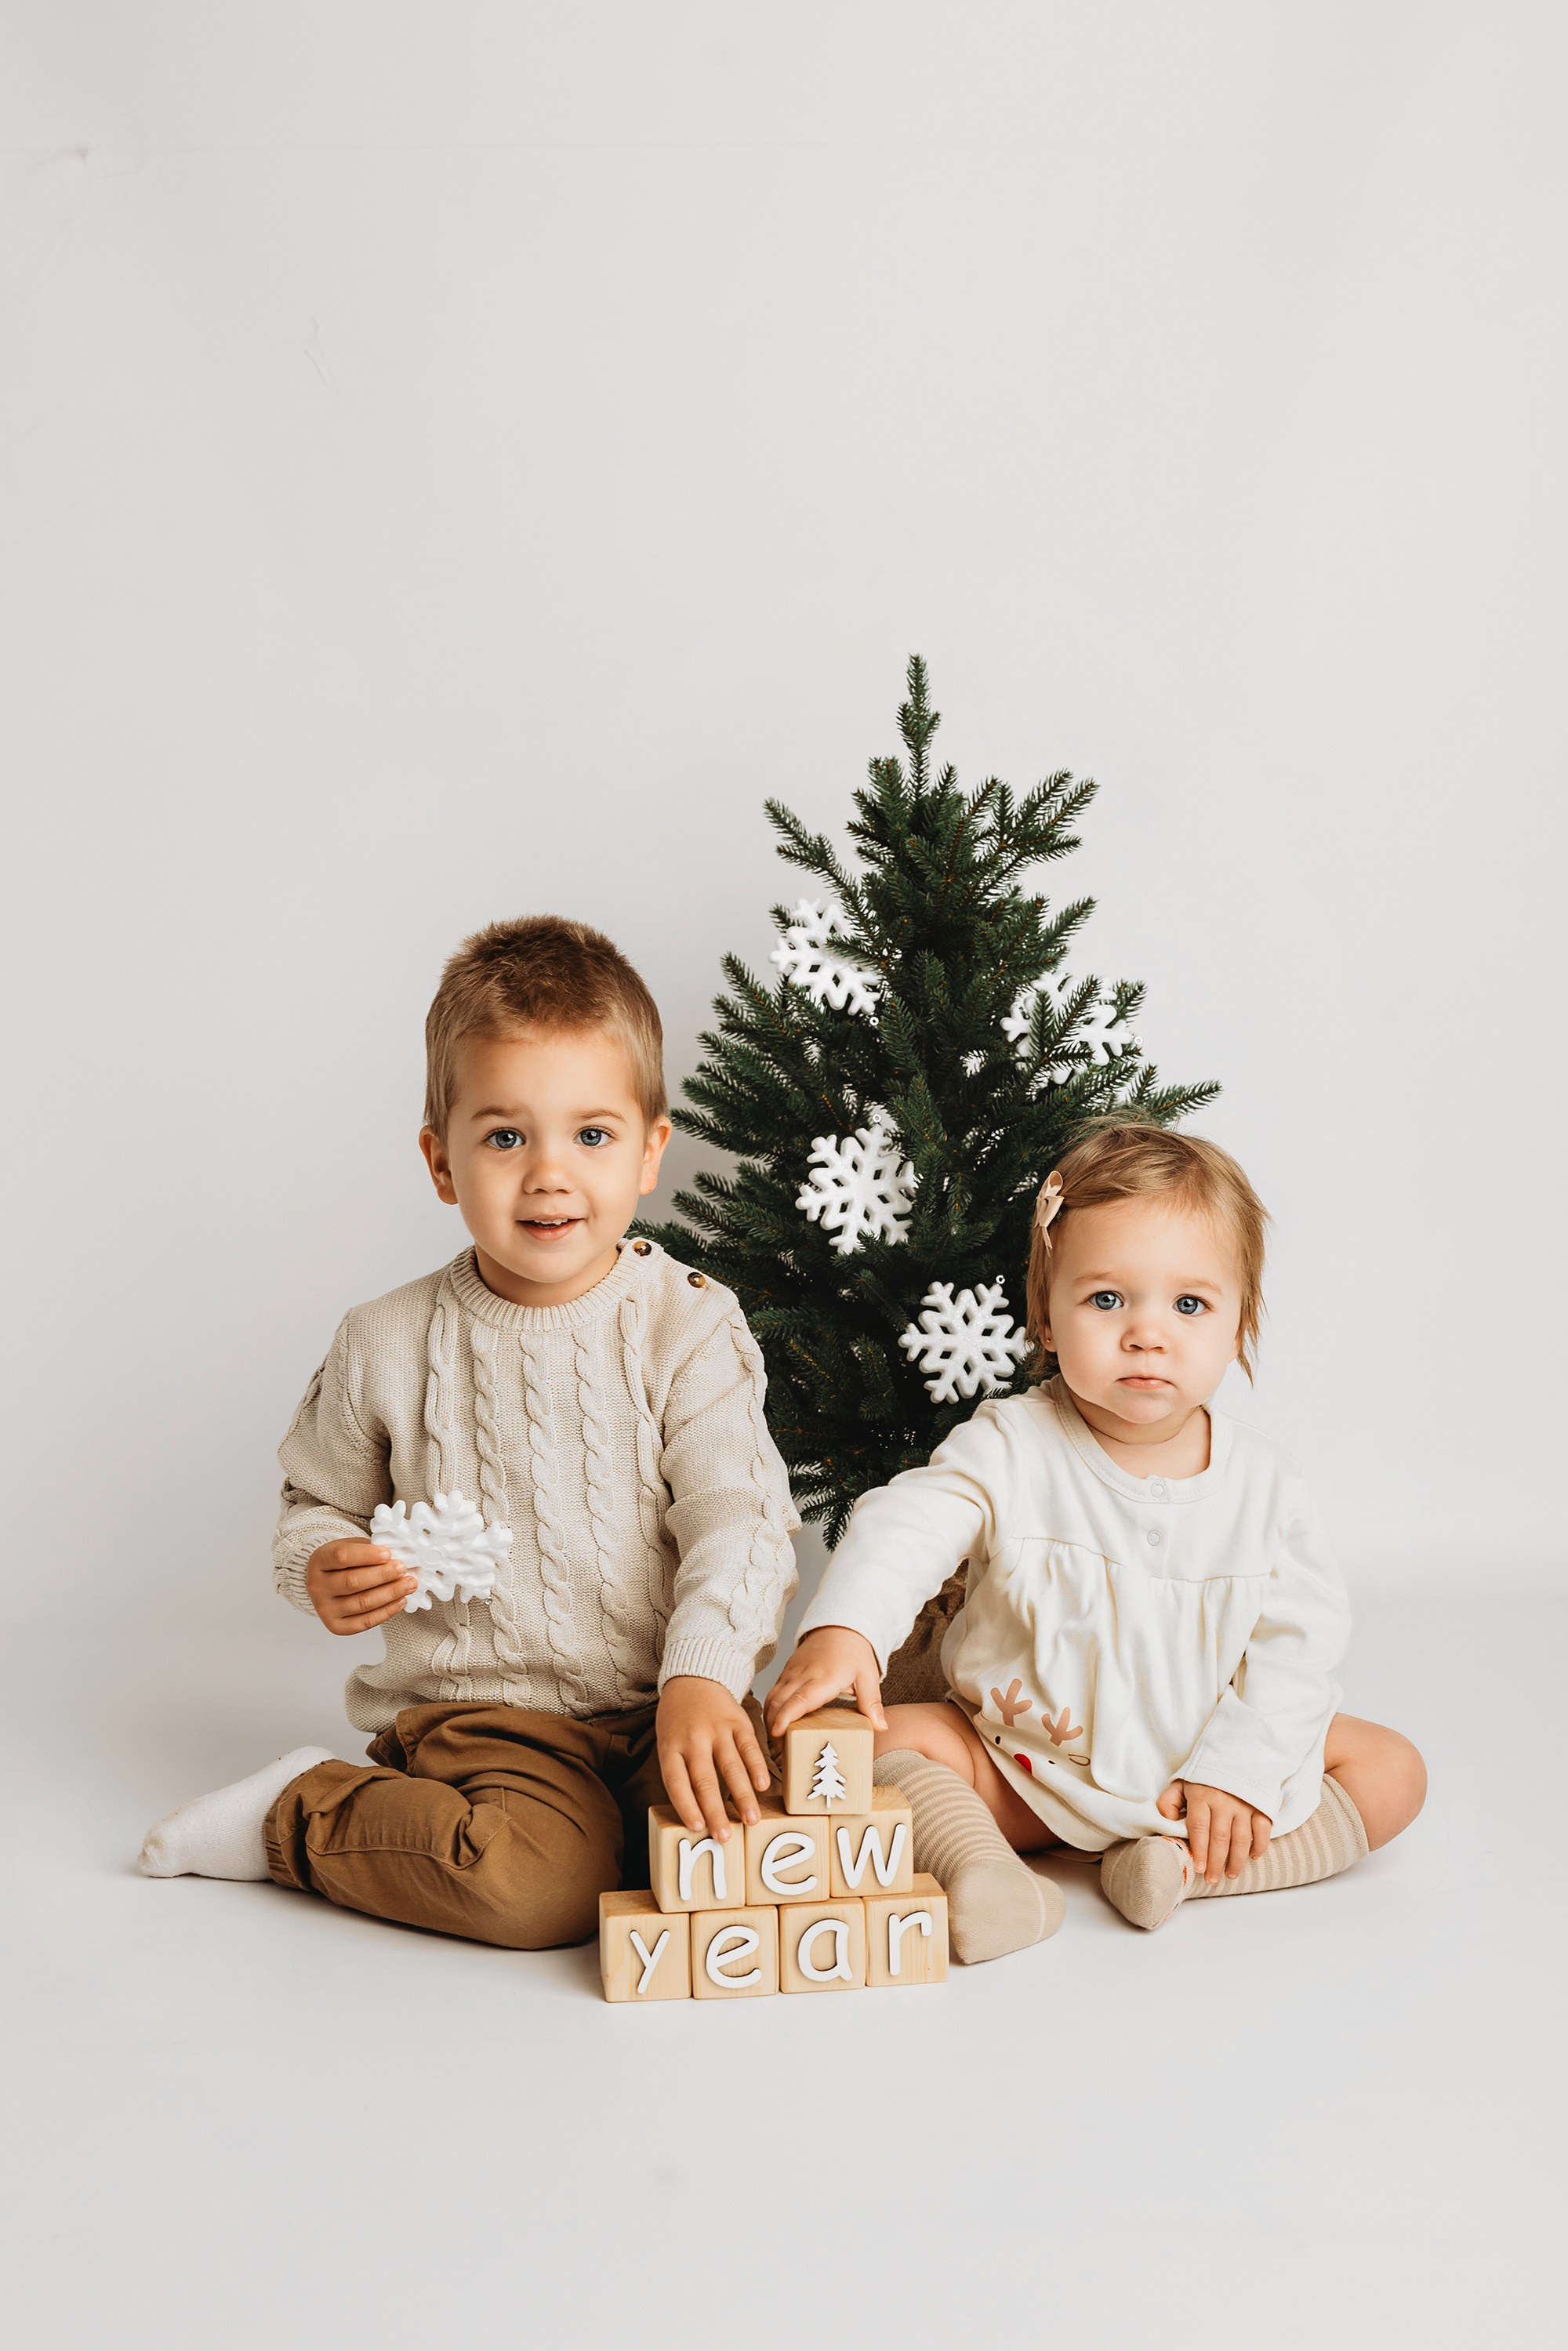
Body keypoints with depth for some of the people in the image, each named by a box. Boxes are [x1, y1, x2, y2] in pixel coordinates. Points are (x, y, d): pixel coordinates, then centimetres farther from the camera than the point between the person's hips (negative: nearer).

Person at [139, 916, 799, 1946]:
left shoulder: (688, 1324, -4)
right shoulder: (387, 1346, 0)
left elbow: (737, 1518, -11)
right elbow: (320, 1501, 15)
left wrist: (702, 1678, -27)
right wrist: (322, 1569, -9)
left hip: (660, 1705, 2)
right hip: (477, 1709, -2)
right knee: (541, 1886, -29)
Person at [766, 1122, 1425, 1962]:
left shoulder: (1263, 1485, -10)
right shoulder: (1009, 1449, -15)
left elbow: (1296, 1643, -7)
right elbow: (903, 1528, -26)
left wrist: (1236, 1769, -18)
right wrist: (842, 1630, -46)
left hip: (1196, 1759, 2)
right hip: (1024, 1759, -2)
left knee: (1391, 1771, -11)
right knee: (888, 1738, -21)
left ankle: (1192, 1864, -21)